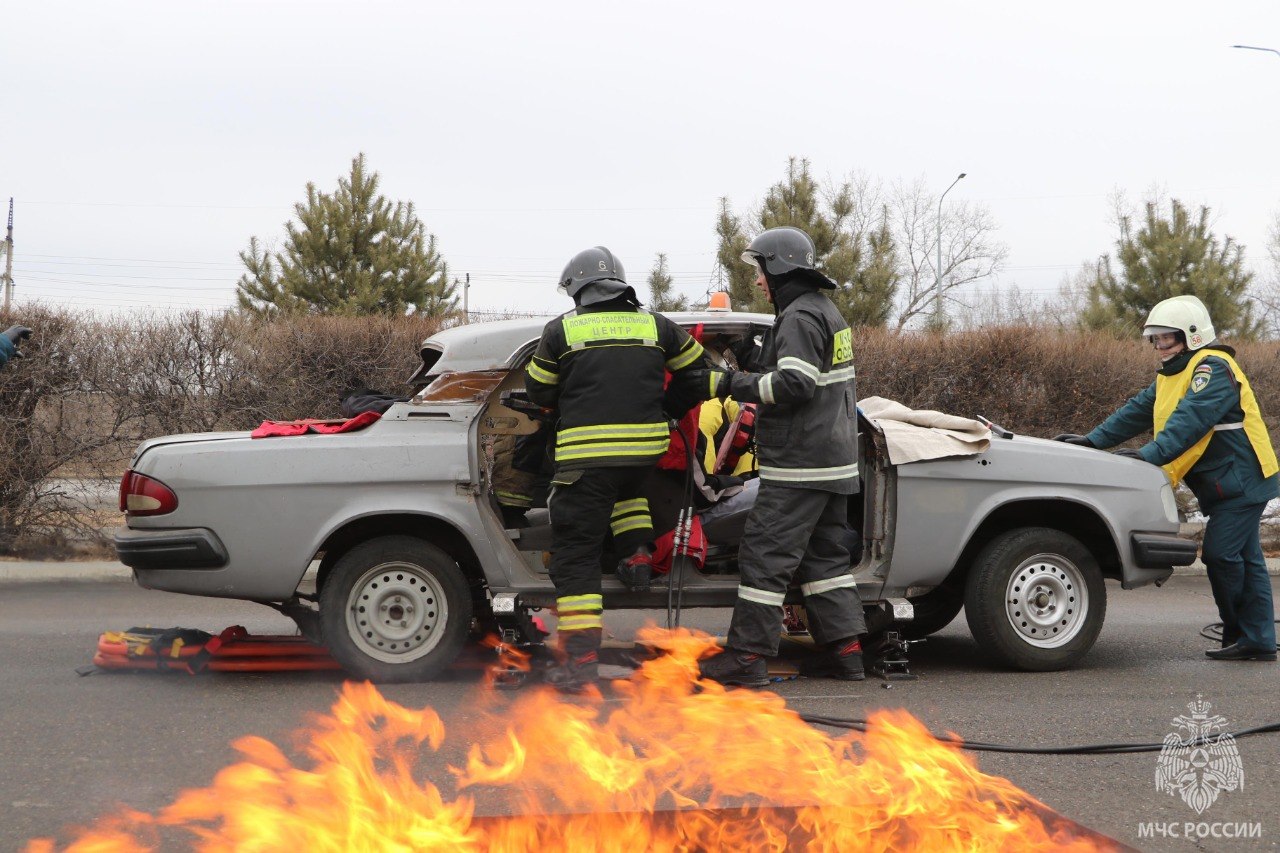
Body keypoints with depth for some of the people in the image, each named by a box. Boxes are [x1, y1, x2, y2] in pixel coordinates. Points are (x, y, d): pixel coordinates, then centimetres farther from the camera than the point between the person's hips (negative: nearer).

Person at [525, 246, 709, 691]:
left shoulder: (562, 330, 0)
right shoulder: (655, 326, 8)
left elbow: (538, 390, 8)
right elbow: (694, 369, 19)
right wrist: (668, 413, 33)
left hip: (585, 453, -4)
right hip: (647, 449, 4)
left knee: (575, 554, -1)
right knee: (626, 485, 40)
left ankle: (580, 655, -8)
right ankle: (638, 549, 25)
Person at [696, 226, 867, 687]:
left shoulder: (801, 317, -14)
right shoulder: (826, 312, 19)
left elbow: (794, 385, -24)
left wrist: (734, 384, -19)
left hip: (799, 466, -11)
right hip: (833, 461, 11)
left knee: (765, 554, -9)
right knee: (824, 554, 14)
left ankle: (747, 655, -9)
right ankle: (844, 648, 13)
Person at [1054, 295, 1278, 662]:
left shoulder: (1213, 368, -15)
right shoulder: (1172, 376, 17)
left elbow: (1191, 419, -28)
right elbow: (1137, 411, 13)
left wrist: (1151, 454, -38)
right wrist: (1092, 441, 3)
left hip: (1241, 480, -10)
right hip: (1225, 484, 10)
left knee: (1222, 553, -13)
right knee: (1244, 559, 8)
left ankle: (1242, 635, -1)